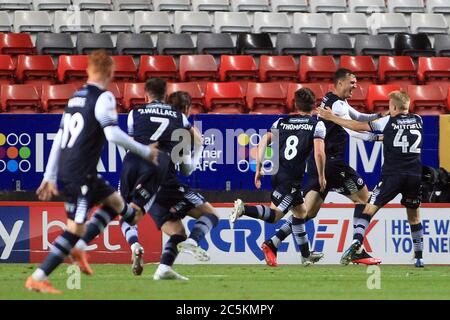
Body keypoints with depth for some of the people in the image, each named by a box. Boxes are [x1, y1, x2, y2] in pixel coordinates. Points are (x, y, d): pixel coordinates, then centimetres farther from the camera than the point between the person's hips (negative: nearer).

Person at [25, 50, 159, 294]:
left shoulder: (75, 97, 15)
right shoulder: (103, 98, -11)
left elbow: (59, 139, 17)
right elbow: (113, 135, -20)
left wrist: (49, 177, 20)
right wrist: (145, 151, -7)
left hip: (66, 170, 9)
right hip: (80, 174, -9)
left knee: (114, 201, 23)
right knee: (74, 228, -8)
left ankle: (77, 248, 15)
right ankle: (38, 278, -11)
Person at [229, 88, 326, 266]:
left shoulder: (282, 122, 12)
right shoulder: (317, 125, -2)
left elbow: (263, 143, 4)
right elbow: (319, 153, -14)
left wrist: (258, 169, 9)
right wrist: (321, 176, -2)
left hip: (277, 174, 6)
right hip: (292, 179, -6)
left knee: (300, 211, 21)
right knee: (274, 214, -9)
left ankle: (306, 255, 28)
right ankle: (244, 209, -33)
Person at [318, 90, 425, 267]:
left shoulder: (389, 121, 0)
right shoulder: (418, 120, 10)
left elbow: (359, 127, -1)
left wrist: (332, 118, 5)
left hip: (392, 174, -3)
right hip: (415, 175, 3)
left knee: (369, 208, -1)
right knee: (413, 215, 18)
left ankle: (356, 241, -22)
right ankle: (419, 257, 17)